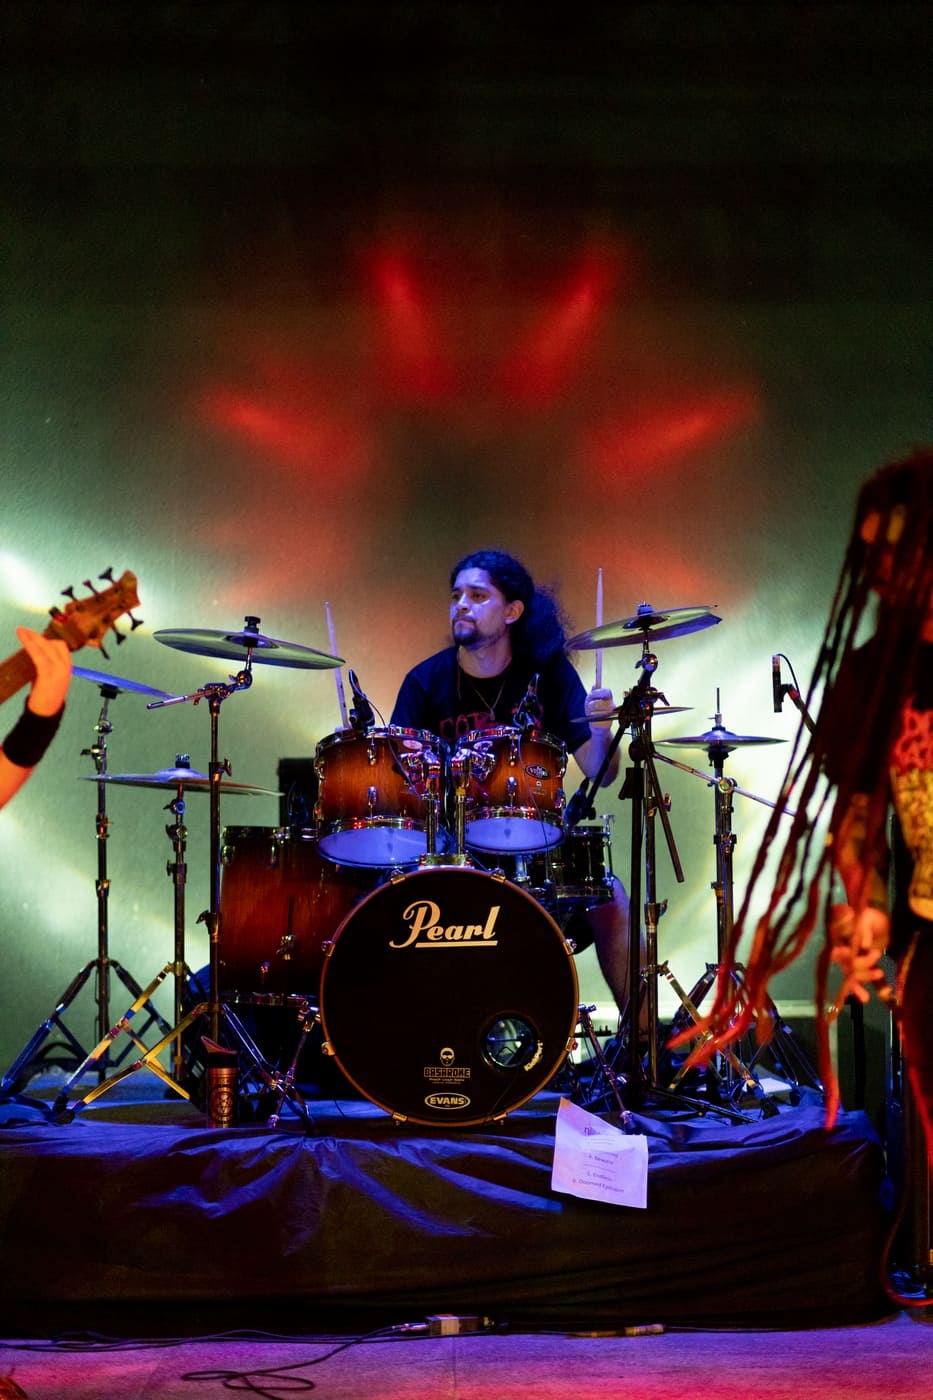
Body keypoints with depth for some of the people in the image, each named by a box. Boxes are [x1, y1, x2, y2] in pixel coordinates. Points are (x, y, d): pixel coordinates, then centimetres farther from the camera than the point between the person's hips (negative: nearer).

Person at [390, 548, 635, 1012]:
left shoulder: (548, 673, -1)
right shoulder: (426, 682, -2)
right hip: (447, 844, 0)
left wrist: (600, 726, -24)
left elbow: (599, 773, -4)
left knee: (610, 901, -22)